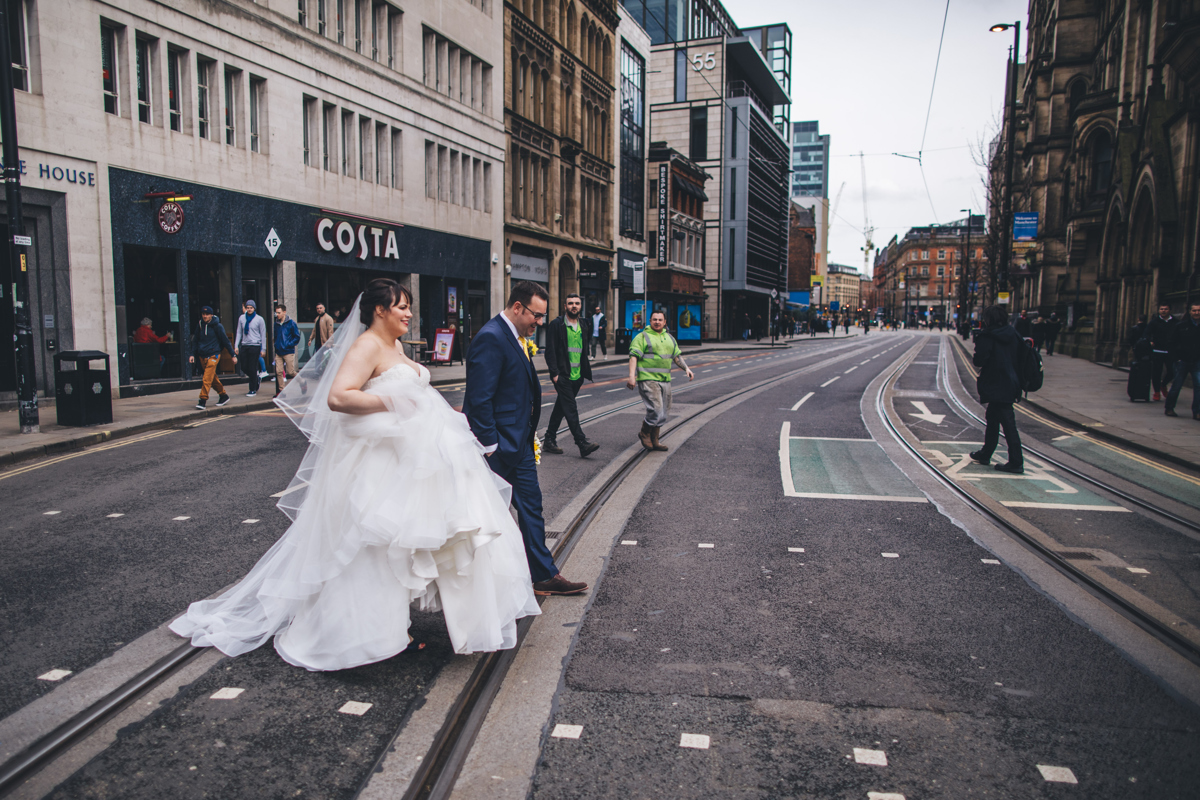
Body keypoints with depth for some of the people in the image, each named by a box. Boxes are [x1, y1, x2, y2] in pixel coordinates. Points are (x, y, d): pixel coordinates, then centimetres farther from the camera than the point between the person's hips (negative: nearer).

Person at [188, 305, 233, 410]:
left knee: (207, 378, -14)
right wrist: (193, 354, 7)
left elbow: (225, 341, -2)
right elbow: (195, 340, 16)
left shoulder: (217, 326, -6)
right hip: (202, 356, 6)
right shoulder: (199, 325, 8)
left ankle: (203, 401, -15)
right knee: (213, 378, 13)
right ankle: (223, 396, 27)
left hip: (213, 355, -6)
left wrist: (233, 355, -2)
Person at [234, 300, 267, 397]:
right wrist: (236, 346, 4)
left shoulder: (259, 319, -2)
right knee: (244, 368, 4)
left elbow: (263, 335, 0)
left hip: (255, 346, -4)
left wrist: (263, 349, -3)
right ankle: (257, 377, 31)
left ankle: (253, 390, 5)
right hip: (244, 346, 4)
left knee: (252, 369, -3)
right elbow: (239, 332, 11)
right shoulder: (242, 318, 7)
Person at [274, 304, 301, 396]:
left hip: (288, 352, -5)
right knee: (279, 372, 0)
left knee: (291, 372, -4)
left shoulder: (291, 323, -5)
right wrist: (276, 344, 7)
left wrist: (289, 344, -12)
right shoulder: (276, 324, 10)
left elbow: (297, 337, -4)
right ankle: (281, 391, 7)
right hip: (278, 352, 5)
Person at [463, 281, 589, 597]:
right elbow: (479, 399, -23)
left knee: (531, 505, 13)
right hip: (500, 445, -9)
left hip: (520, 442, 9)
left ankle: (544, 575, 23)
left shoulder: (518, 337, 10)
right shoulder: (491, 338, -20)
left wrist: (530, 431, 14)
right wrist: (490, 448, -21)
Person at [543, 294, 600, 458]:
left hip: (577, 376, 7)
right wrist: (554, 373, -15)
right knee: (571, 409, -10)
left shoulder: (583, 328, 15)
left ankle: (549, 441, 20)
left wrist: (584, 375, 15)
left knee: (561, 408, 12)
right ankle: (582, 444, -14)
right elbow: (550, 351, -8)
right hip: (562, 376, -6)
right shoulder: (556, 325, -5)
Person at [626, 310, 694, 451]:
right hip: (648, 379, -7)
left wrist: (686, 368, 11)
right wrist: (631, 376, -21)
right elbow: (634, 357, -10)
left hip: (665, 380, 7)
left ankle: (654, 440, 21)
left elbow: (677, 356, 26)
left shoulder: (670, 338, 18)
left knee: (663, 413, 9)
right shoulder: (642, 337, -3)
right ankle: (644, 433, 9)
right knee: (656, 410, -15)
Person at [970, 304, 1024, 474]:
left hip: (996, 387, -8)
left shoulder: (987, 337, -15)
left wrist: (974, 358, 2)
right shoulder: (1012, 334, 6)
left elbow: (979, 360, -19)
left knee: (1008, 424, -5)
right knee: (992, 420, 20)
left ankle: (1016, 463, -3)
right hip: (1010, 383, 8)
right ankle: (985, 454, 32)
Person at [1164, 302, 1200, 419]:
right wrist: (1176, 357, -7)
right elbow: (1173, 343, -1)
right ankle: (1169, 408, 19)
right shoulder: (1181, 325, -3)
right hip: (1183, 360, -2)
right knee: (1176, 385, 5)